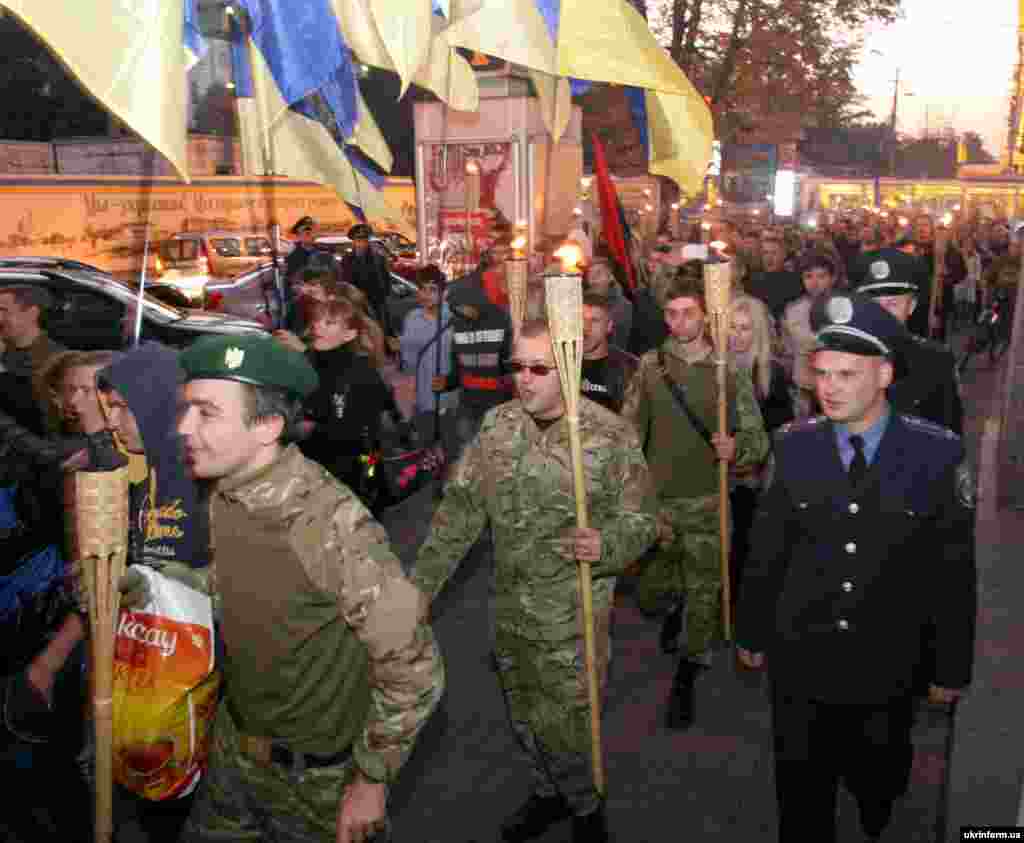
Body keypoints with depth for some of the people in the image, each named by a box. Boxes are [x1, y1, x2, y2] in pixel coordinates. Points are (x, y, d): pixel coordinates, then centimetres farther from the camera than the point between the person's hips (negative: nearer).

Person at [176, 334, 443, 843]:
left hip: (317, 777, -6)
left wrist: (372, 780, -15)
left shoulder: (331, 526, -31)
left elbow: (413, 670, -23)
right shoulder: (216, 497, -8)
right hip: (233, 747, 6)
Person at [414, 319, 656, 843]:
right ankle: (550, 792, 49)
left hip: (575, 613, -4)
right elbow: (459, 510, 1)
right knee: (522, 713, 21)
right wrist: (420, 584, -1)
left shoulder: (611, 436, -15)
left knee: (563, 721, 5)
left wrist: (606, 546, -31)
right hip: (511, 605, 5)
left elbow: (639, 521, -9)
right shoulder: (496, 426, -3)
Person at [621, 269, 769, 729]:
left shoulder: (729, 369, -5)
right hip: (656, 500, 2)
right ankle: (672, 608, 49)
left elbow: (758, 438, -3)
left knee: (702, 596, 5)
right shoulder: (650, 366, -1)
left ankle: (685, 683, 28)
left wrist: (736, 448, -25)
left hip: (707, 503, -1)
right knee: (649, 595, 11)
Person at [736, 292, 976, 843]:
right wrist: (751, 633, 7)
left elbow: (954, 570, -6)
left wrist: (953, 668, 0)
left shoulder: (936, 454, -13)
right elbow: (766, 551, 0)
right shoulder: (795, 447, -9)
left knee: (879, 786, 23)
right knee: (801, 797, 16)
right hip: (799, 661, 1)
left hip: (886, 669, 0)